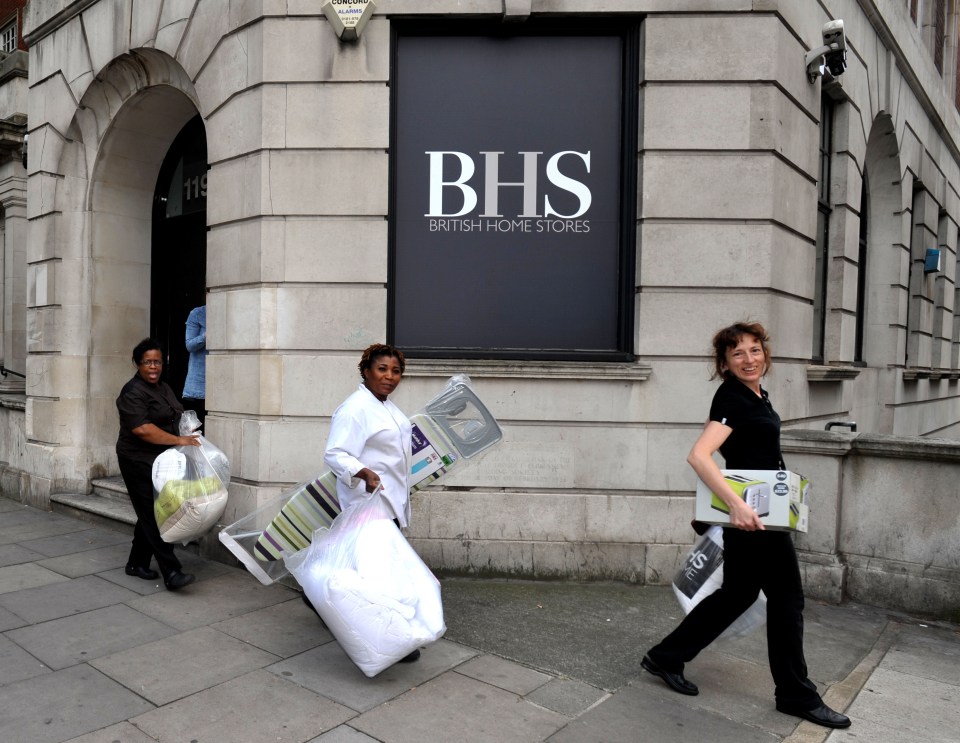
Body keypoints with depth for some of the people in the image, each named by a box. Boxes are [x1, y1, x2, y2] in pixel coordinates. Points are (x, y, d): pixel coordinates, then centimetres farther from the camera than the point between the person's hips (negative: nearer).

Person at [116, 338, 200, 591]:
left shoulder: (164, 387, 13)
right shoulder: (133, 392, -14)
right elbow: (142, 429, -24)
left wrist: (187, 437, 13)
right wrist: (178, 440, -24)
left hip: (161, 461, 9)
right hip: (140, 463, -9)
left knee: (150, 514, 14)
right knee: (153, 515, -9)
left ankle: (137, 563, 26)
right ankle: (171, 572, -12)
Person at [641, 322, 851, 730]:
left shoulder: (756, 395, 8)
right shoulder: (732, 399, -19)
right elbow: (698, 456, -31)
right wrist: (737, 505, -37)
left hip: (754, 511, 9)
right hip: (751, 514, -9)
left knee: (737, 593, 16)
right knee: (786, 597, 4)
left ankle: (666, 657, 24)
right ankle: (797, 695, 22)